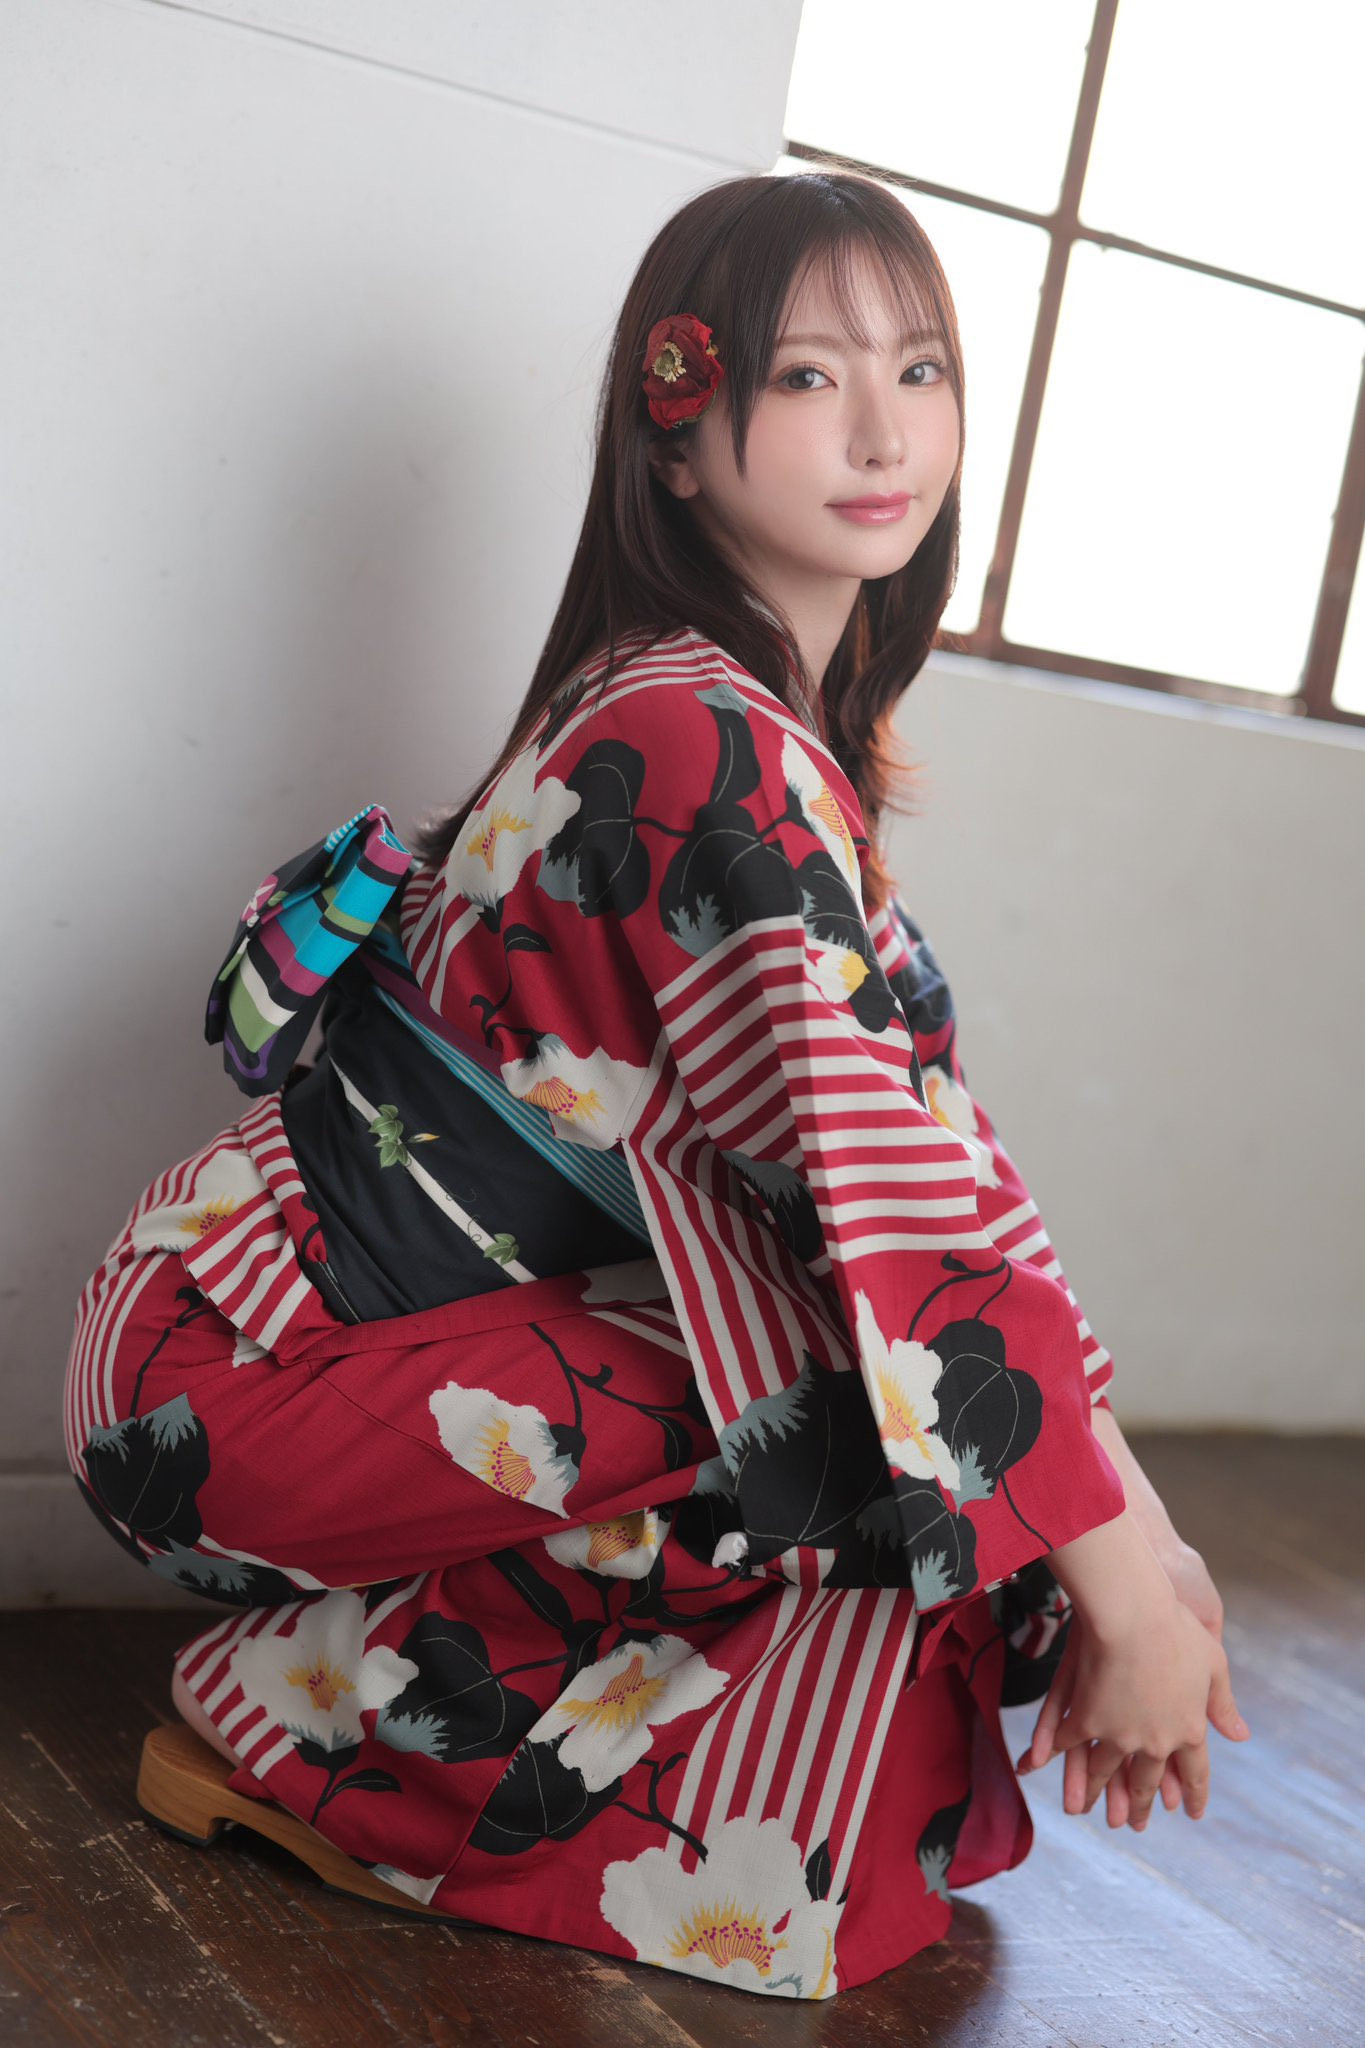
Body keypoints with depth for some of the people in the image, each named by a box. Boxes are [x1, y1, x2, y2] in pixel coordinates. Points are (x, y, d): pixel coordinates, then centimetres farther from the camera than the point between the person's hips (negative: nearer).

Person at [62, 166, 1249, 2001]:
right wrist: (1123, 1582, -20)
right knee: (914, 1435, -20)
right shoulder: (706, 743, -21)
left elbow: (925, 1123, 4)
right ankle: (309, 1723, -6)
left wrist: (1129, 1515, -2)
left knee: (924, 1399, 0)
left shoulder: (787, 730, 9)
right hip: (240, 1370, -9)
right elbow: (899, 1198, -26)